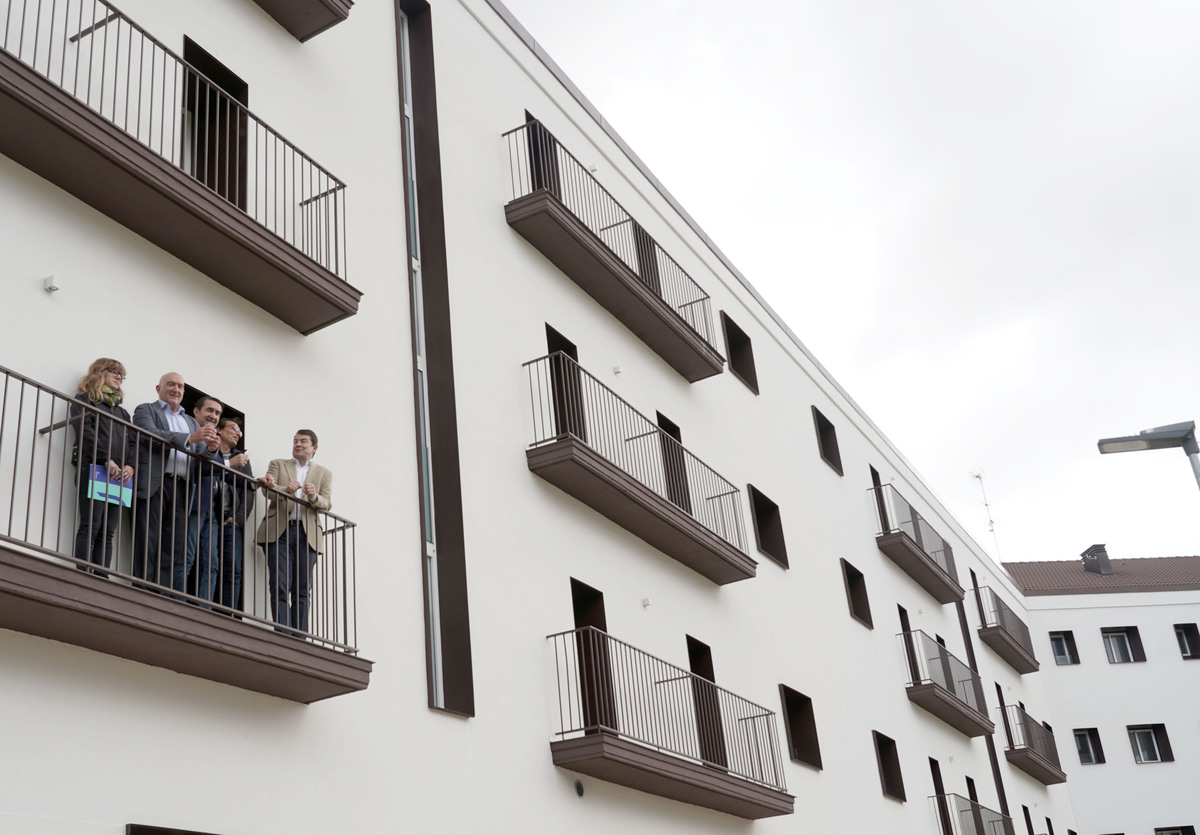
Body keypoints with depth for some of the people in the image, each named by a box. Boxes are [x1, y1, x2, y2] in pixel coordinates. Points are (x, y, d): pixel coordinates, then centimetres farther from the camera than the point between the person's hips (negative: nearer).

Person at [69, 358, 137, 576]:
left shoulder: (121, 411, 28)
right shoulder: (84, 400, 11)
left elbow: (133, 441, 17)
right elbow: (85, 432, -5)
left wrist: (130, 466, -4)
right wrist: (106, 460, -15)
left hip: (119, 475, 6)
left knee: (108, 533, -2)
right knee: (90, 527, -15)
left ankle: (102, 580, -7)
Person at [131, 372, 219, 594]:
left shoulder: (191, 422, 27)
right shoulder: (145, 410, 12)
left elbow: (201, 455, 17)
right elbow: (151, 435, -9)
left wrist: (210, 449, -8)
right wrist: (189, 439, -20)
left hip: (181, 488, 5)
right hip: (154, 484, -5)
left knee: (175, 547, -2)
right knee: (148, 544, -8)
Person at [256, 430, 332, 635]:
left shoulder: (324, 474, 19)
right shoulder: (277, 464, 18)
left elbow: (327, 504, 4)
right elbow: (268, 491, 1)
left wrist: (314, 497, -18)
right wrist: (286, 490, -21)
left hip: (307, 534, 1)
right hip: (279, 531, -1)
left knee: (302, 590, -4)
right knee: (280, 587, -11)